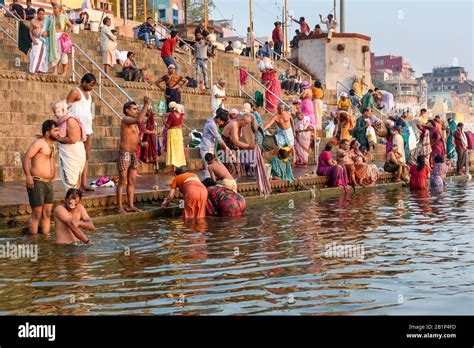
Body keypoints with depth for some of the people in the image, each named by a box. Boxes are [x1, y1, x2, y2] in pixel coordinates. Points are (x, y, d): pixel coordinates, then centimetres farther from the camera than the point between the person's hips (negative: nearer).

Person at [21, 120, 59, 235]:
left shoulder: (52, 145, 16)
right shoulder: (39, 143, -10)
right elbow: (25, 158, -18)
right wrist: (28, 176, -26)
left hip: (48, 183, 8)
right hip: (37, 183, -8)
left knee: (47, 214, 10)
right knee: (36, 215, -6)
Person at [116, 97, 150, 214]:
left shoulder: (134, 124, 17)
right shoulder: (125, 119, -11)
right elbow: (140, 120, -30)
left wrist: (140, 143, 8)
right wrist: (145, 105, -25)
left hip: (133, 154, 9)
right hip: (124, 153, -9)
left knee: (132, 181, 9)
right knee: (123, 181, -6)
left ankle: (131, 205, 13)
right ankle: (119, 207, -2)